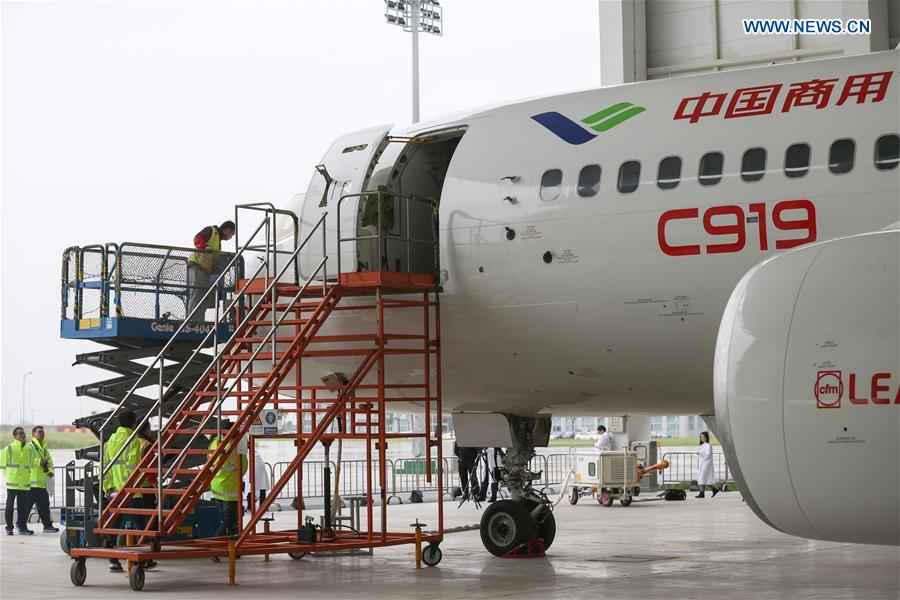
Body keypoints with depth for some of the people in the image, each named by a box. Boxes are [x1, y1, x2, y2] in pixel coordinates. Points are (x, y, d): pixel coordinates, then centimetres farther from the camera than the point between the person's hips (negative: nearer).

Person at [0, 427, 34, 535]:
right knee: (10, 505, 3)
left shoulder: (30, 449, 7)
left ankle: (22, 527, 12)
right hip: (12, 482, -3)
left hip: (25, 483, 3)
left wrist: (26, 475, 12)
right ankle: (9, 528, 9)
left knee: (23, 506, 7)